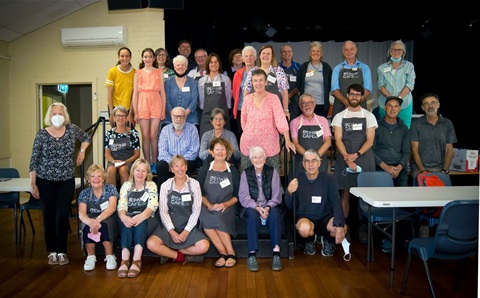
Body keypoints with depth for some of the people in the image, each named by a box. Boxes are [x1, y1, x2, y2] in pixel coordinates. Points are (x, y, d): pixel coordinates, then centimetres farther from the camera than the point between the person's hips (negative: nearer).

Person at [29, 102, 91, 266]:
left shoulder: (72, 129, -1)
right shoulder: (41, 134, -6)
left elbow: (87, 138, 21)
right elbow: (34, 161, -5)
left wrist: (82, 151, 5)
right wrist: (33, 184, -7)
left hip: (67, 181, 1)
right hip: (45, 181, -1)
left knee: (63, 216, 0)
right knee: (49, 216, 7)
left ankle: (62, 251, 14)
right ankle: (52, 251, 20)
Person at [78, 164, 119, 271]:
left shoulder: (111, 189, -1)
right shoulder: (84, 193, 4)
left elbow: (112, 207, -17)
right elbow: (81, 213, -12)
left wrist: (98, 219, -35)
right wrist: (90, 222, -36)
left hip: (109, 220, -1)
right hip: (91, 219, 2)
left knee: (104, 224, -34)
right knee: (87, 225, -32)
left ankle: (110, 257, -22)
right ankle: (91, 257, -19)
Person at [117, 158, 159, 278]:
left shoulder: (151, 185, 5)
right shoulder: (126, 185, 9)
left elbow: (152, 206, -12)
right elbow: (121, 206, -6)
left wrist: (142, 216, -35)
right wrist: (123, 217, -32)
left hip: (147, 220, -1)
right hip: (129, 218, 1)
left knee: (141, 221, -36)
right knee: (128, 221, -34)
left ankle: (136, 260, -43)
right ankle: (125, 259, -43)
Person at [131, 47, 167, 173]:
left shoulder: (159, 72, 10)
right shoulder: (138, 73, 12)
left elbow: (162, 92, 7)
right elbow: (135, 93, 10)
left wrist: (163, 110, 1)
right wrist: (135, 112, 3)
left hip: (156, 105, -1)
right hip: (142, 105, 1)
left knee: (153, 135, -4)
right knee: (145, 135, -1)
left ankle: (154, 164, 4)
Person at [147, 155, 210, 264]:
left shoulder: (194, 184, 0)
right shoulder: (165, 186, 1)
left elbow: (196, 210, -2)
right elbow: (163, 211, -2)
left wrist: (186, 231, -12)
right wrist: (172, 231, -15)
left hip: (189, 226, 0)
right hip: (169, 225, 0)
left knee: (204, 246, -25)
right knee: (151, 244, -26)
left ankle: (168, 252, -5)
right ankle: (180, 256, -4)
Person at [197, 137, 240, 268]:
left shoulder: (233, 171, 9)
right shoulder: (204, 170, 10)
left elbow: (237, 195, 6)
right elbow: (200, 193, 5)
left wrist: (226, 204, -12)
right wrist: (209, 205, -13)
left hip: (227, 207, -1)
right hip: (208, 207, 1)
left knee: (217, 218, -33)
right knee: (205, 219, -32)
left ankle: (224, 253, -20)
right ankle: (229, 253, -26)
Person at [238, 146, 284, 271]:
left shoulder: (272, 172, 5)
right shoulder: (245, 173, 5)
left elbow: (277, 195, -2)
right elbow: (244, 196, -4)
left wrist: (268, 207, -19)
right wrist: (257, 208, -20)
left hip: (270, 207, 1)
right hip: (252, 207, 0)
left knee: (275, 213, -33)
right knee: (253, 214, -34)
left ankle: (276, 253, -34)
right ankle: (252, 254, -34)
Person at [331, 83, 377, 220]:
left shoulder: (369, 116, 9)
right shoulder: (340, 116, 10)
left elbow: (370, 141, 1)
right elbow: (338, 140, 0)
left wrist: (356, 155, -14)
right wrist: (347, 157, -14)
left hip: (364, 161, 0)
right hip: (344, 160, 0)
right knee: (345, 193, 1)